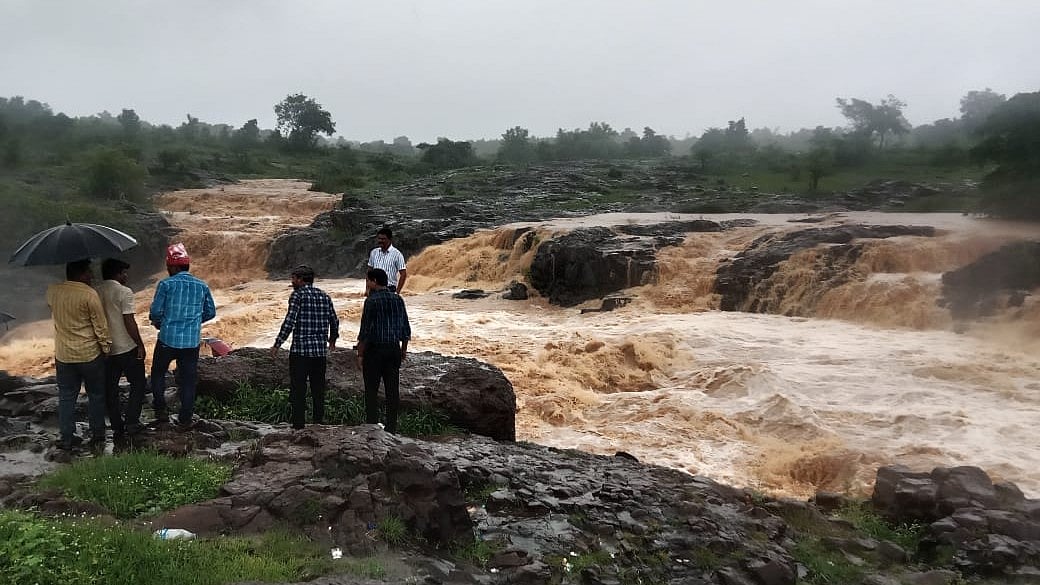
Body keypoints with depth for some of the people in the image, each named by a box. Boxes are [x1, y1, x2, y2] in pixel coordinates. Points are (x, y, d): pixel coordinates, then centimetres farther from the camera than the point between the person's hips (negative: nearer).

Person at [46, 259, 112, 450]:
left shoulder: (52, 291, -3)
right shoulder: (89, 294, -18)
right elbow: (100, 326, -14)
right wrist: (107, 348, -3)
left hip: (63, 355, 5)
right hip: (89, 354, -4)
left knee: (66, 396, 14)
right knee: (96, 396, 10)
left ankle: (66, 438, 20)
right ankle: (97, 438, 17)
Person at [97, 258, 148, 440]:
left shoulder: (95, 293, 4)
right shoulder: (124, 292, -13)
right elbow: (129, 322, -17)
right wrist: (140, 345, -8)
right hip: (127, 349, -5)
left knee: (110, 390, 11)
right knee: (138, 384, 12)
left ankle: (117, 428, 16)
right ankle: (131, 423, 7)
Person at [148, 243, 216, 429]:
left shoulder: (166, 284, -7)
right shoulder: (202, 286, 3)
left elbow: (155, 312, -8)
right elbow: (211, 312, 9)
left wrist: (159, 324, 13)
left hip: (168, 339, -2)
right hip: (192, 342, 2)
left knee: (158, 373, 20)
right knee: (188, 380, 10)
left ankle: (160, 411, 19)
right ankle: (185, 420, 13)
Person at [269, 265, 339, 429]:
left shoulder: (298, 294, -6)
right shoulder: (324, 296, 11)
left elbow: (289, 321, -15)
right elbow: (334, 321, 15)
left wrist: (277, 344, -12)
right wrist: (332, 339, 33)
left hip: (300, 350, -5)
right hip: (320, 350, 5)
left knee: (298, 390, 0)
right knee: (318, 390, 13)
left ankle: (298, 425, 0)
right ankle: (318, 423, 17)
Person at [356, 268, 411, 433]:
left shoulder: (372, 301, -11)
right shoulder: (398, 299, 5)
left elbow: (365, 330, -12)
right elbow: (406, 328, 9)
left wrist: (360, 354, -7)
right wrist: (404, 349, 19)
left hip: (374, 349, -5)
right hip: (394, 349, 5)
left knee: (371, 390, 3)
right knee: (392, 389, 8)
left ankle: (372, 425, 2)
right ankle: (392, 427, 13)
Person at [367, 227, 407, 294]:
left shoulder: (396, 254, -7)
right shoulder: (374, 252, 7)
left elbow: (403, 274, -7)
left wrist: (397, 292, -12)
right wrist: (367, 289, 8)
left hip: (389, 289, -4)